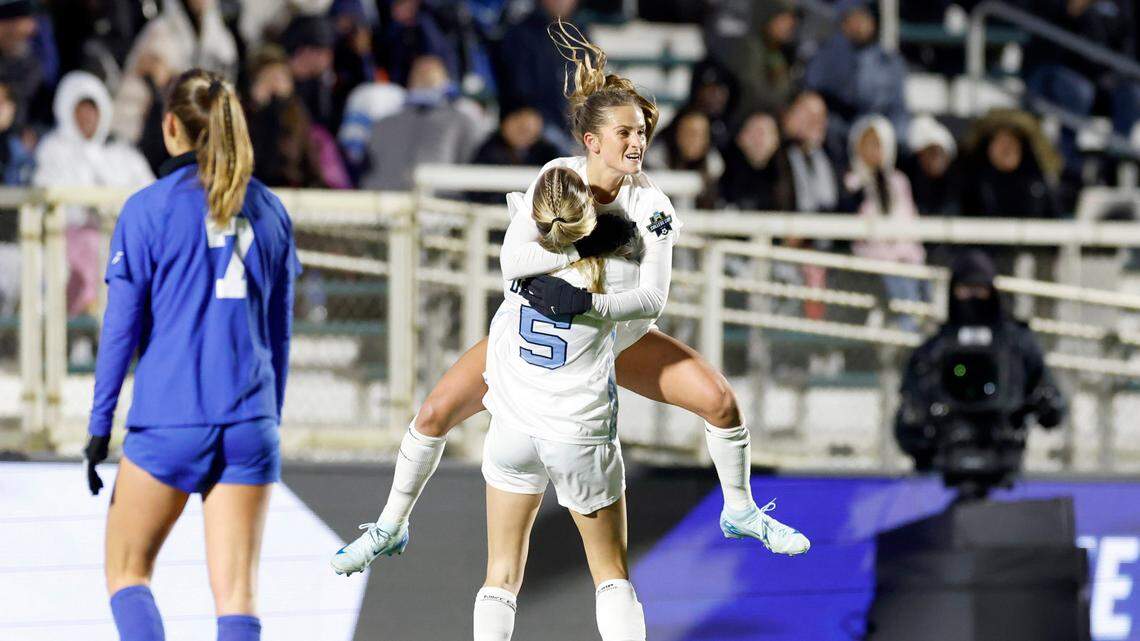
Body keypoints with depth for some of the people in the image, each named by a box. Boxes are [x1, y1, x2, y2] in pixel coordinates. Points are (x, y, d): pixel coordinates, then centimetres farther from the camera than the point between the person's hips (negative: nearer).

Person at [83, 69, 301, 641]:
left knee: (126, 572, 12)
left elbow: (122, 326, -4)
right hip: (249, 422, 3)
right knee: (237, 594, 1)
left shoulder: (148, 209, -4)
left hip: (169, 418, -3)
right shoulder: (268, 209, 9)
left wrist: (99, 424, 1)